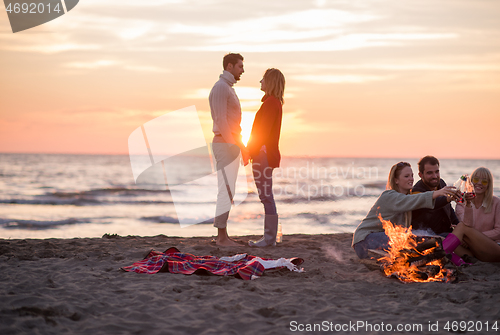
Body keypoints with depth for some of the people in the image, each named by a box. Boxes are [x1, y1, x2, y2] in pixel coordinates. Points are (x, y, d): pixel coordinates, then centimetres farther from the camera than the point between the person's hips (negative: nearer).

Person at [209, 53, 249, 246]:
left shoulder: (228, 90, 20)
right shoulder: (220, 88, -14)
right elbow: (221, 121, -20)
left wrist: (241, 147, 22)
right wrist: (235, 146, -22)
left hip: (231, 145, 11)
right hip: (225, 145, -11)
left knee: (227, 192, 9)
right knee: (226, 191, -10)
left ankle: (223, 236, 10)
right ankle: (222, 236, -8)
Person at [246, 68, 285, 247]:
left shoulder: (271, 103, -14)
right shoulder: (275, 102, 17)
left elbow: (262, 132, -19)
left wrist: (251, 152, -16)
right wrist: (251, 151, 20)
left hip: (263, 154, -11)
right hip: (266, 154, 11)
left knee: (266, 196, -7)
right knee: (266, 197, 12)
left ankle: (269, 238, -4)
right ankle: (269, 237, 16)